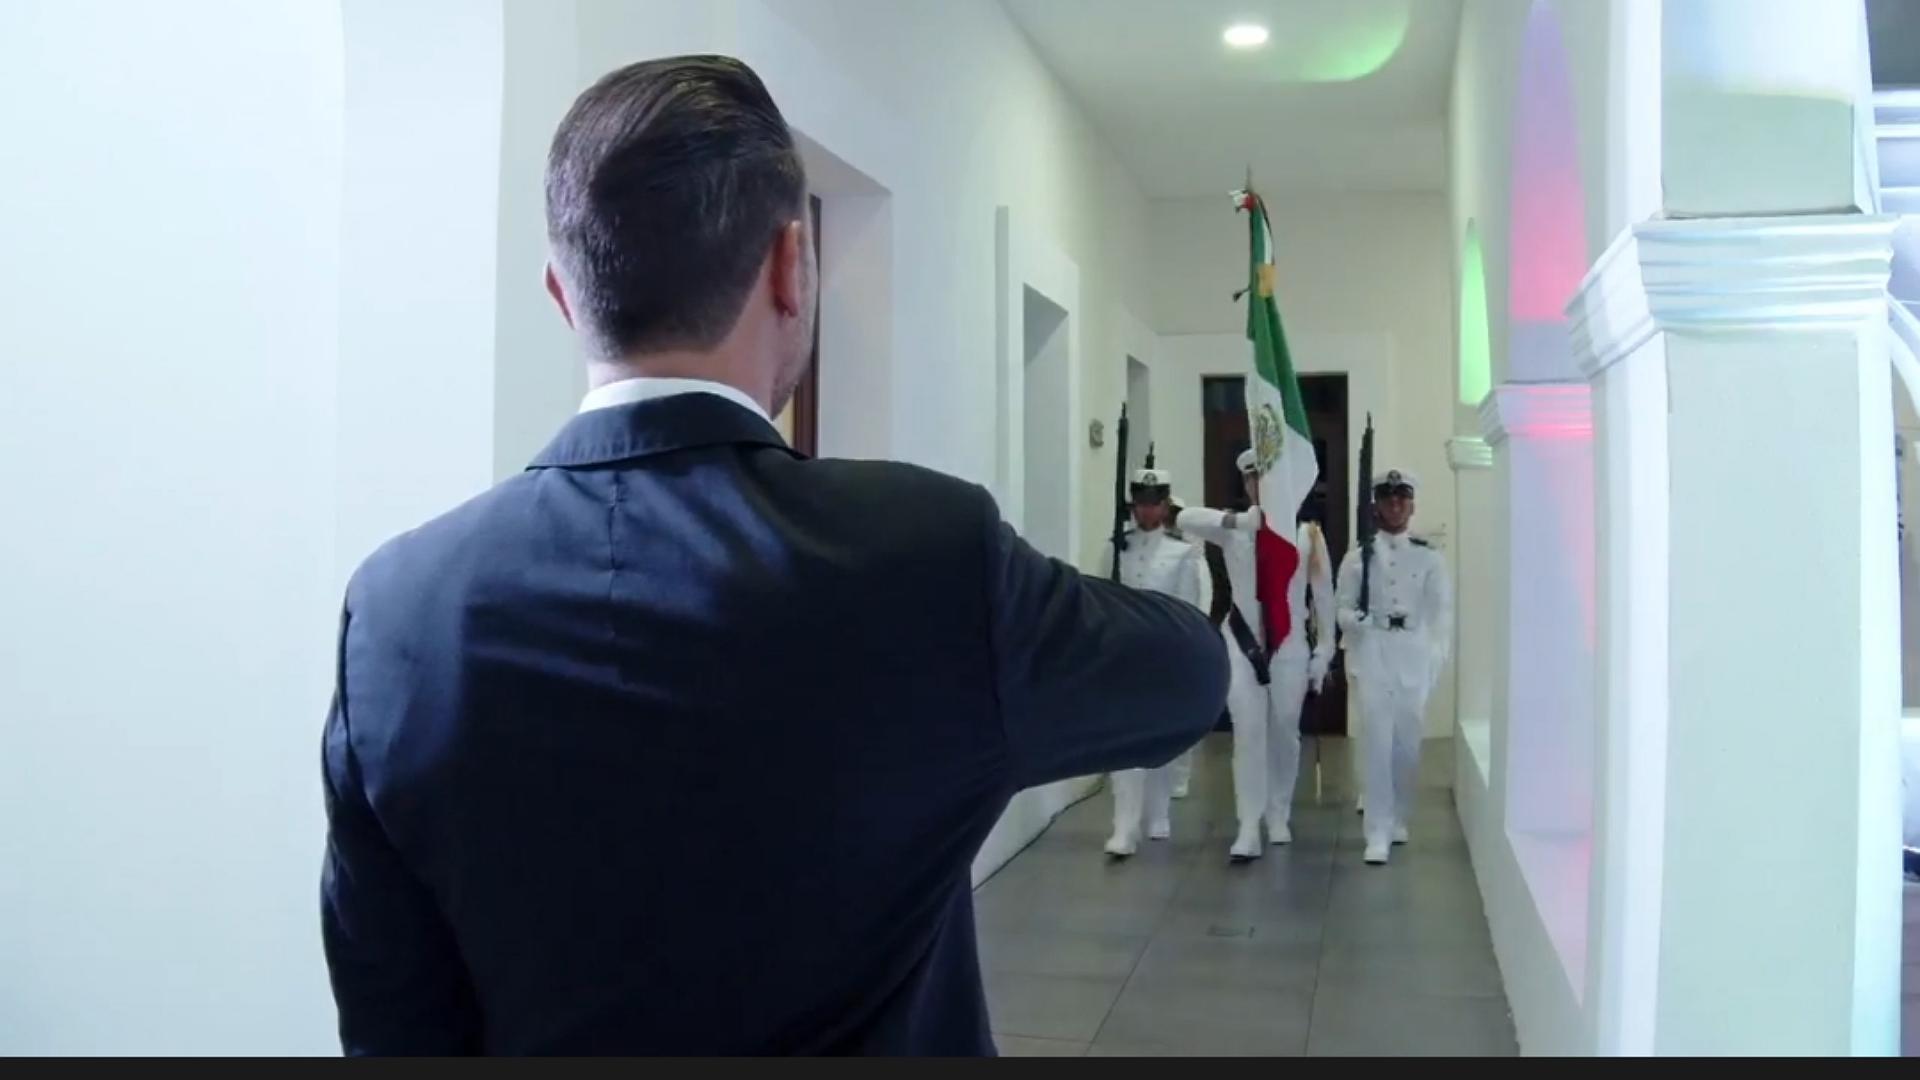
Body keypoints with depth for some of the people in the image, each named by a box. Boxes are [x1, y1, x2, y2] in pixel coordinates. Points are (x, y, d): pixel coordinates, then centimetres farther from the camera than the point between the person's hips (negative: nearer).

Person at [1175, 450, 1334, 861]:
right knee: (1248, 733, -5)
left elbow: (1323, 594, 2)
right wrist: (1239, 520, -31)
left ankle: (1279, 816, 30)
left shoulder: (1307, 532, -2)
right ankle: (1249, 827, -3)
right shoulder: (1233, 531, -2)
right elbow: (1185, 519, -20)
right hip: (1242, 643, 0)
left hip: (1290, 646, 1)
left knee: (1284, 733, 12)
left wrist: (1324, 651, 2)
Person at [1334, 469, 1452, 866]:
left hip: (1414, 655, 1)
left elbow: (1442, 613, 3)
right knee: (1377, 741, -8)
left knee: (1408, 743, 6)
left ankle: (1398, 819, 26)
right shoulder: (1358, 558, 6)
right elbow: (1343, 609, 4)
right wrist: (1363, 622, -16)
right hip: (1373, 654, -1)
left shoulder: (1429, 558, 5)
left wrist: (1436, 659, -4)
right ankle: (1378, 832, -6)